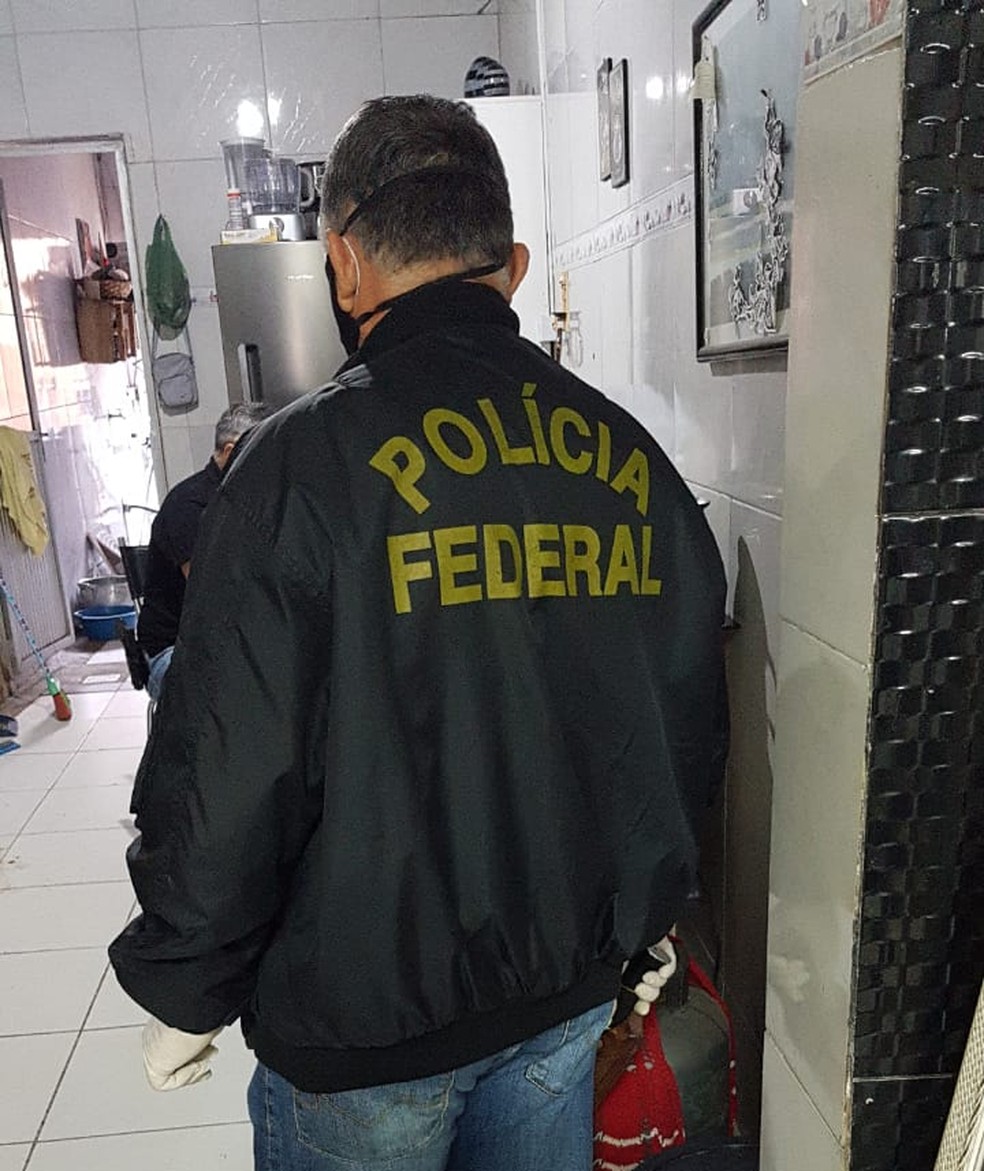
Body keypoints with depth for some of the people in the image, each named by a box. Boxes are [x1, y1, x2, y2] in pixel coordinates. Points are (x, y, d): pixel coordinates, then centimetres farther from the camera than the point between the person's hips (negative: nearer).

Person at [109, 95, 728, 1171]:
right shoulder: (631, 455, -4)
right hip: (575, 987, 5)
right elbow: (690, 733, 3)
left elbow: (227, 776, -19)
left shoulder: (305, 459, -20)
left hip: (367, 1015, -4)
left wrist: (183, 994, -1)